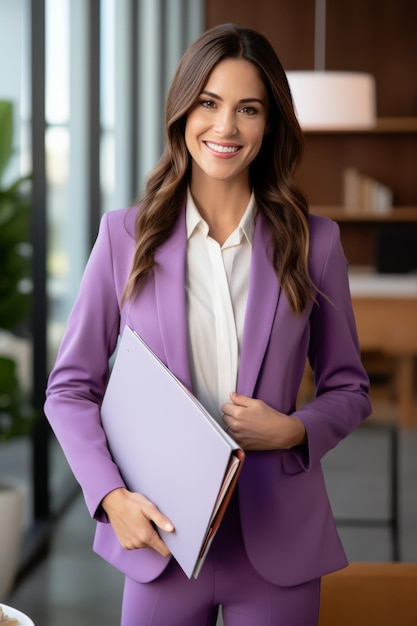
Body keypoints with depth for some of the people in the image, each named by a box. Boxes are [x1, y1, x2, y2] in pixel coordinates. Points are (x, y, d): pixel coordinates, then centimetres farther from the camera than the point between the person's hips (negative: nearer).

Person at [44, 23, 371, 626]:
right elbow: (69, 388, 2)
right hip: (162, 532, 0)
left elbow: (348, 389, 9)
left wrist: (293, 429, -12)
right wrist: (111, 496, -11)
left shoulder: (313, 241, 0)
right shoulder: (126, 235, -1)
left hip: (278, 546, 1)